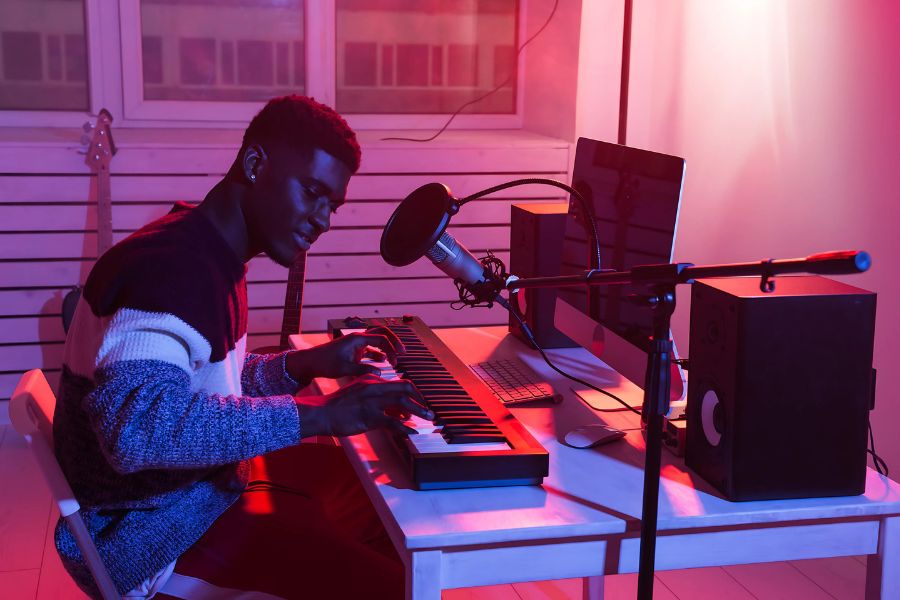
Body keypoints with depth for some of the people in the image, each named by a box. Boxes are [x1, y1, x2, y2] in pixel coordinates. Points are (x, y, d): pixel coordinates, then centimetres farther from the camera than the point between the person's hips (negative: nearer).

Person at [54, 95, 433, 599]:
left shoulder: (211, 254, 8)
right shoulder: (172, 267, -25)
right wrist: (319, 415, -37)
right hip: (151, 527, -10)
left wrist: (308, 364, 3)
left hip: (203, 477, 10)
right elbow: (139, 427, -41)